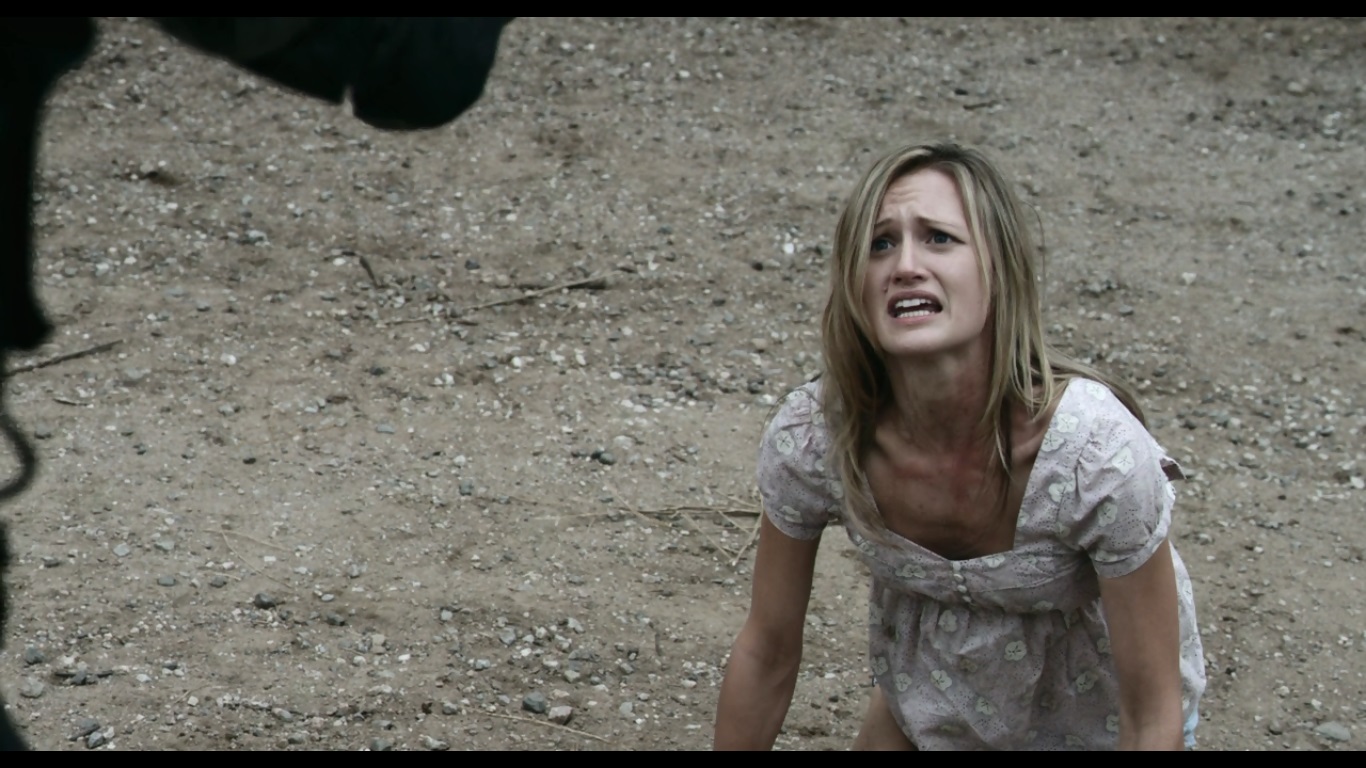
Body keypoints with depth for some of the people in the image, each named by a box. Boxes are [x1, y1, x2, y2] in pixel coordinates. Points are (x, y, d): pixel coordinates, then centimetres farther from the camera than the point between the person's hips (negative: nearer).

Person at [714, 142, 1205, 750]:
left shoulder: (1100, 453, -36)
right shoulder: (808, 440, -27)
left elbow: (1153, 716, -25)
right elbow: (767, 652, -10)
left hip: (1096, 719, -3)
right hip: (928, 711, 3)